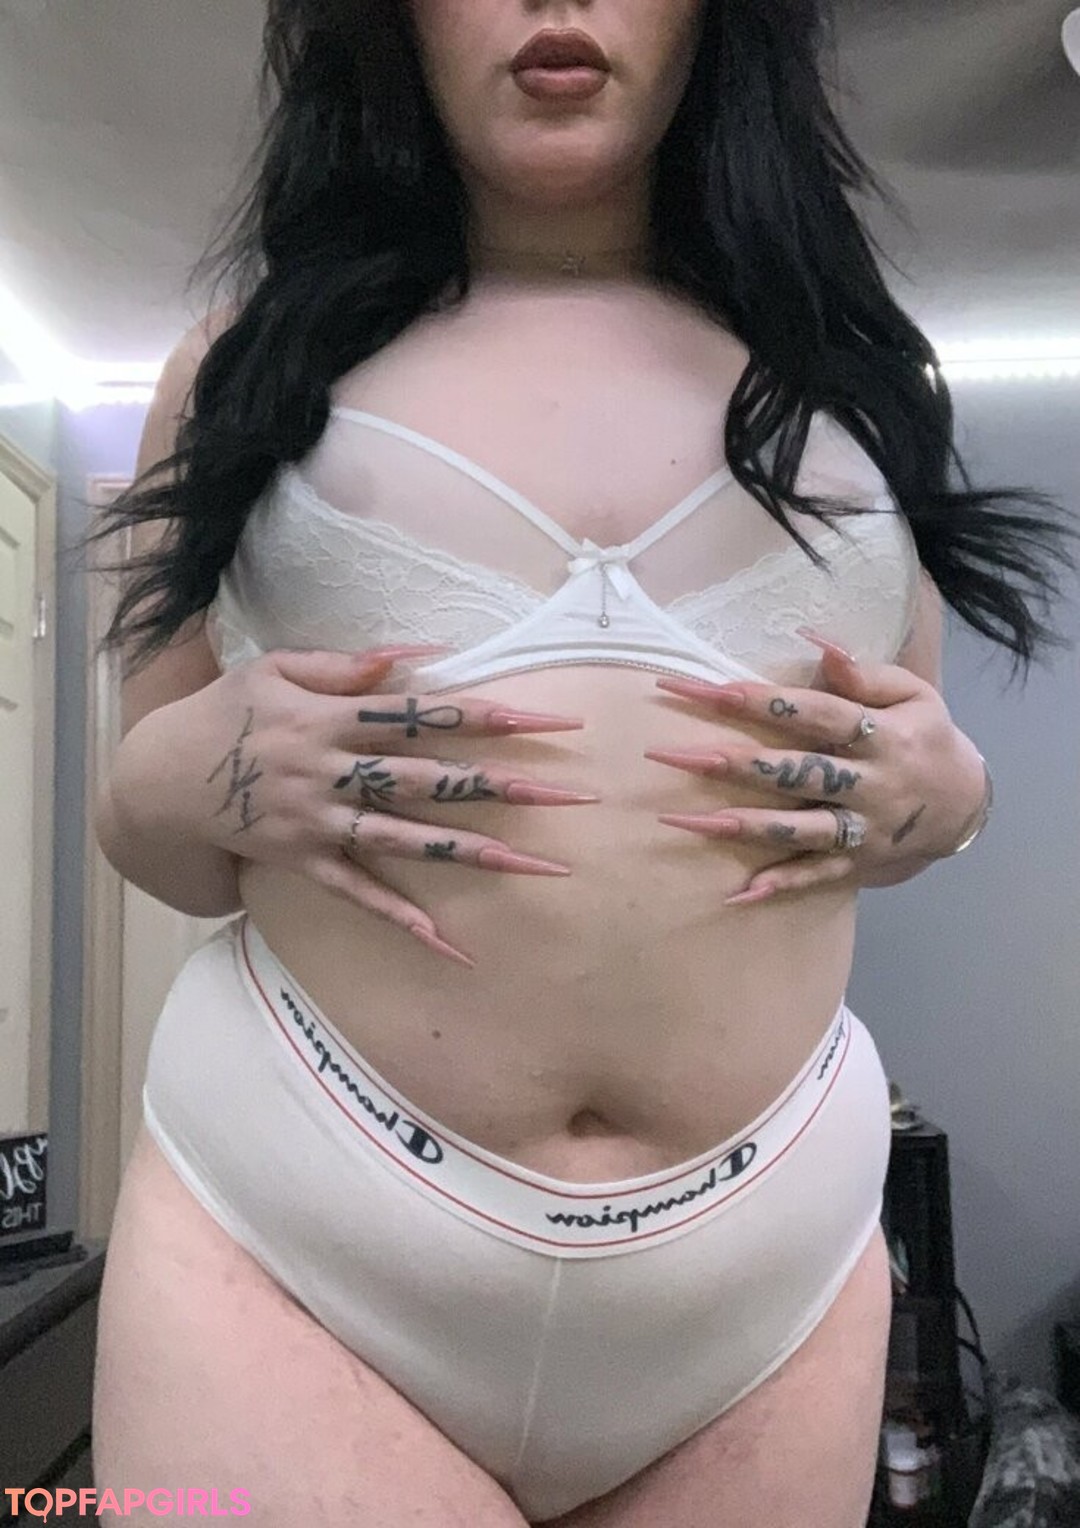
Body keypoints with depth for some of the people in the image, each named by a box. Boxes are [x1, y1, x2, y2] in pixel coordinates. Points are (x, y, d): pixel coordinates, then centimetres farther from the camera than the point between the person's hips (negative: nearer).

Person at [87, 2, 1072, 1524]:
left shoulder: (859, 372, 9)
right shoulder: (248, 363, 6)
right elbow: (144, 822, 9)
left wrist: (943, 788, -5)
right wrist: (199, 778, -13)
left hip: (777, 1257, 3)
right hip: (283, 1228, -1)